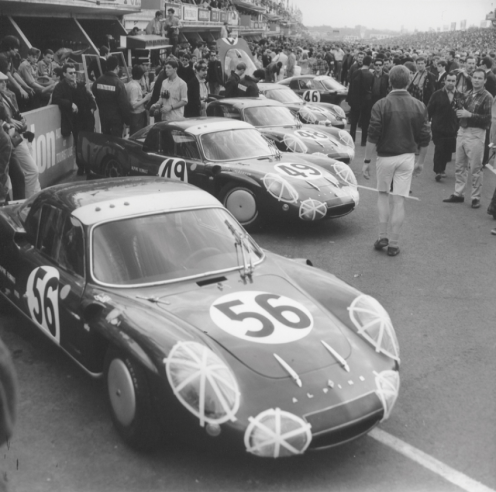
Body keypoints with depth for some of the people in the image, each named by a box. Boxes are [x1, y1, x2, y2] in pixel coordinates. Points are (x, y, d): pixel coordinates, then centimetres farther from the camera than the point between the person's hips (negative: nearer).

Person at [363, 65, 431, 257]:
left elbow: (372, 137, -11)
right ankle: (393, 244, 8)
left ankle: (382, 237, 13)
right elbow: (424, 138, 4)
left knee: (383, 194, 17)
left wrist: (367, 161, -5)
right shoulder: (419, 106, 0)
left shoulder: (381, 105, -9)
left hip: (385, 156, -2)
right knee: (399, 200, 4)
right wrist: (421, 161, 16)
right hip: (407, 157, 2)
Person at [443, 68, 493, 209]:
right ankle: (458, 194, 21)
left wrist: (469, 114, -19)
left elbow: (487, 118, -14)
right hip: (462, 131, 6)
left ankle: (476, 197, 9)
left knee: (475, 168, -1)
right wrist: (459, 111, -1)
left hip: (476, 133, -6)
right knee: (459, 166, 11)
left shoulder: (487, 97, -7)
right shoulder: (467, 94, 11)